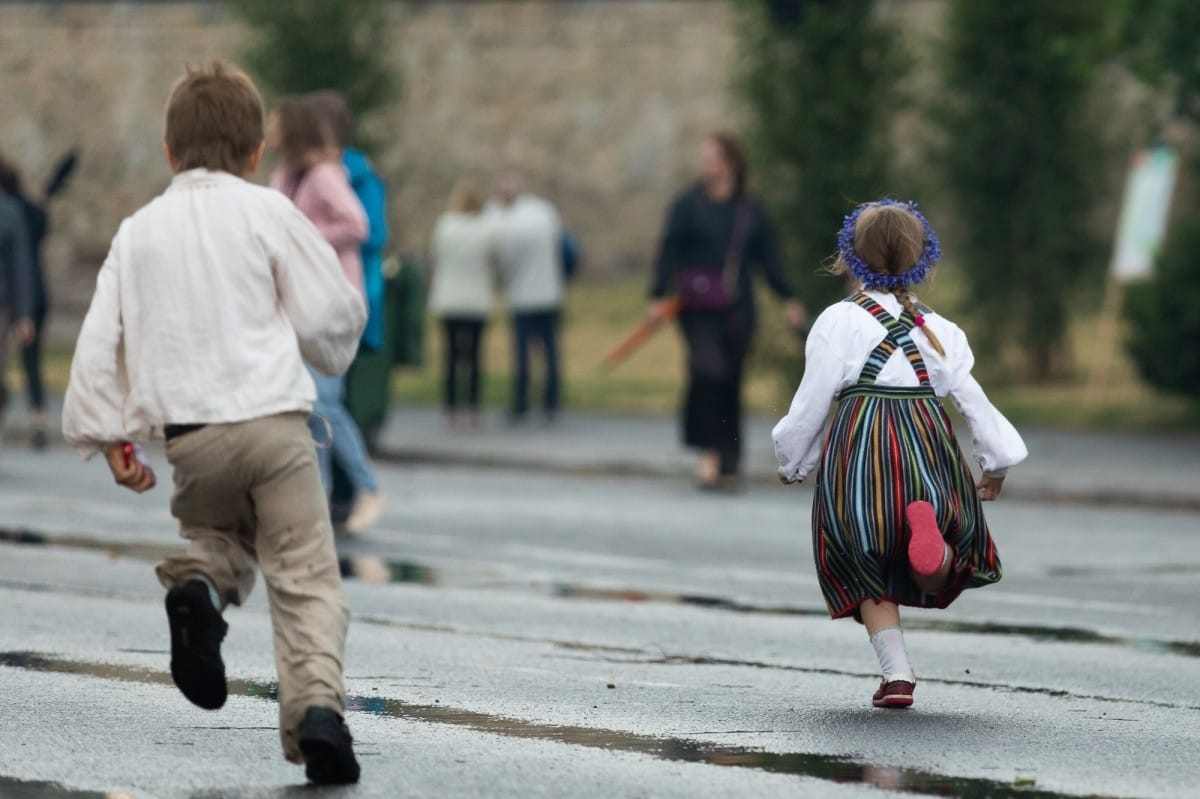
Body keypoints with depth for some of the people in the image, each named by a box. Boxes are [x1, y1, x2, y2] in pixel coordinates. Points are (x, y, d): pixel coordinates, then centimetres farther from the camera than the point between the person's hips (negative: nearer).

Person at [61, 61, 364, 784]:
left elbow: (99, 340, 9)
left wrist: (108, 434, 11)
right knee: (306, 575, -2)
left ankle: (198, 586, -7)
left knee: (218, 533, 27)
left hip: (189, 438, 3)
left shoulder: (139, 230, 13)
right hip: (273, 419, -3)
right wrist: (339, 342, 24)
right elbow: (327, 316, 2)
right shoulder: (266, 212, 3)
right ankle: (317, 703, -22)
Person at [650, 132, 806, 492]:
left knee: (731, 385, 4)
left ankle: (728, 466, 11)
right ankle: (708, 452, -14)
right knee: (708, 370, -23)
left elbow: (768, 258, 13)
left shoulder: (751, 210, 9)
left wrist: (788, 299, 7)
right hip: (699, 308, -3)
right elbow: (669, 252, -1)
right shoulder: (688, 204, 2)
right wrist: (659, 297, -10)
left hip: (737, 309, 3)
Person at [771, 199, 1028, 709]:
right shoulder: (937, 329, 11)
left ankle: (896, 672, -1)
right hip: (927, 439, 2)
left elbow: (812, 403, 2)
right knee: (938, 573, 9)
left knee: (864, 569, 12)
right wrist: (998, 459, 23)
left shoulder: (839, 322, 1)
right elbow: (972, 398, 12)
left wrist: (793, 463, 17)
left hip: (860, 444, -2)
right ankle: (927, 528, -26)